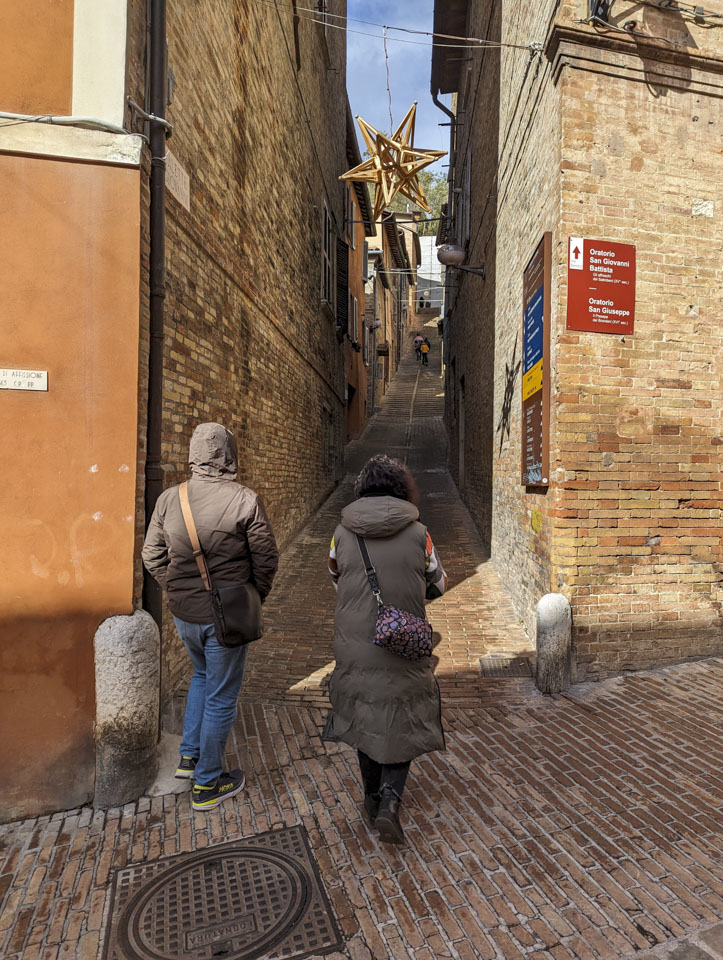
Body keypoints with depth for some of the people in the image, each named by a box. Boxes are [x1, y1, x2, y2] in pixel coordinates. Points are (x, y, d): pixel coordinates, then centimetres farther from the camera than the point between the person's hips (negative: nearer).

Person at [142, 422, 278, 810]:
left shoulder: (168, 499, -3)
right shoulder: (245, 501, -18)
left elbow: (152, 556, 4)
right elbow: (266, 558, -12)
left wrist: (177, 590, 15)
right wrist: (256, 596, 5)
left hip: (184, 614, 5)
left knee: (202, 674, 31)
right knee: (221, 698, 12)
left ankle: (189, 756, 38)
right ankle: (207, 784, 28)